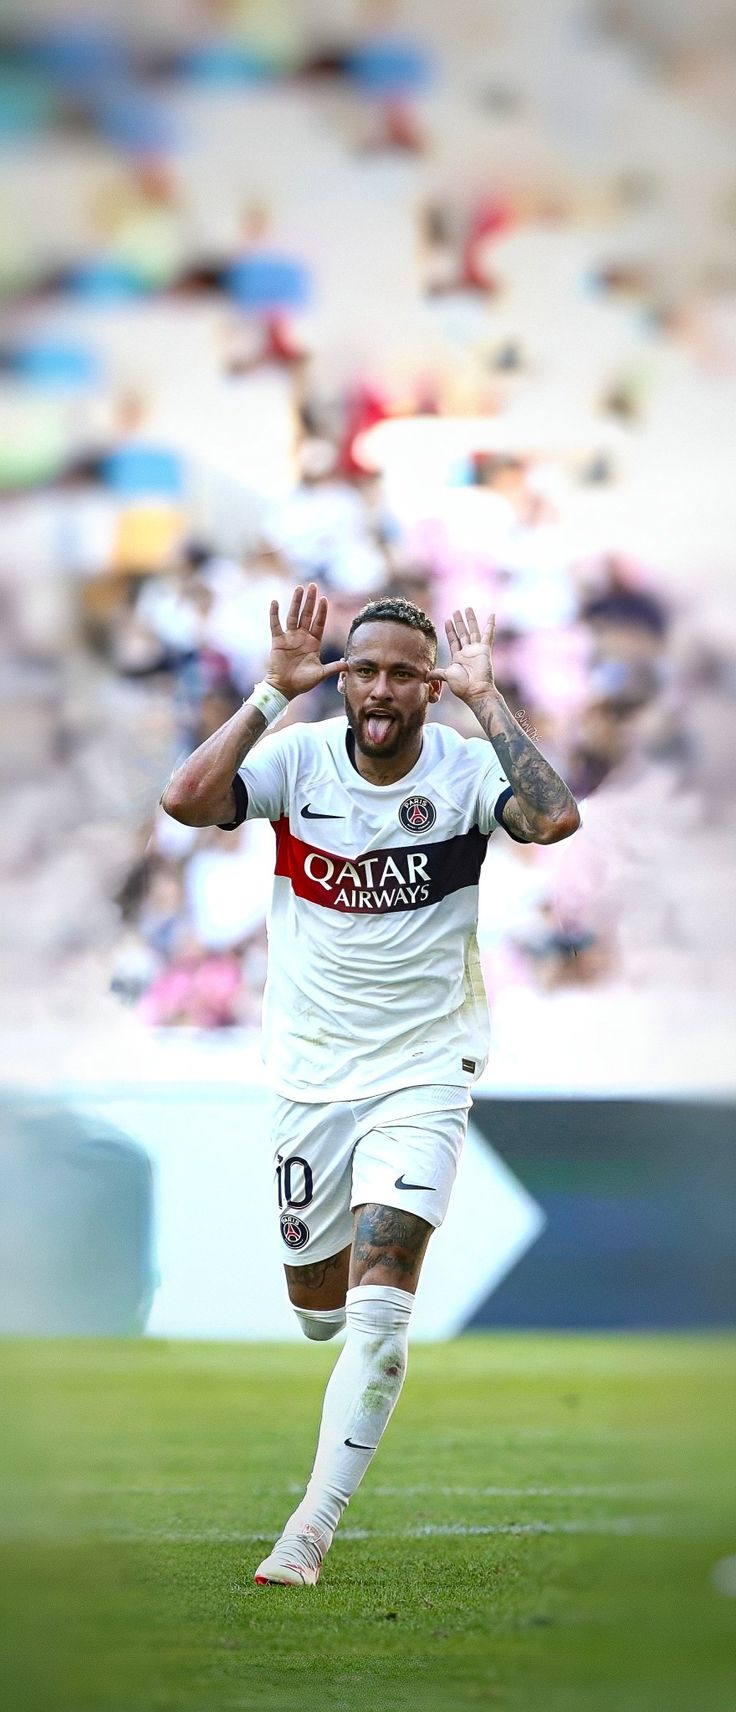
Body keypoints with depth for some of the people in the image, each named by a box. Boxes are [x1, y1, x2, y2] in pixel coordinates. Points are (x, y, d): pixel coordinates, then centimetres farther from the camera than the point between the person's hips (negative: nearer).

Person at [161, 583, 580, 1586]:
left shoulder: (465, 768, -10)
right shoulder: (299, 759, -7)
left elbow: (555, 818, -31)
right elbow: (185, 799, -24)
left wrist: (484, 699, -24)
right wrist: (277, 689, -23)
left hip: (423, 1071, -3)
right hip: (311, 1074, 3)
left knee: (380, 1305, -16)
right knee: (317, 1300, 15)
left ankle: (313, 1529, -11)